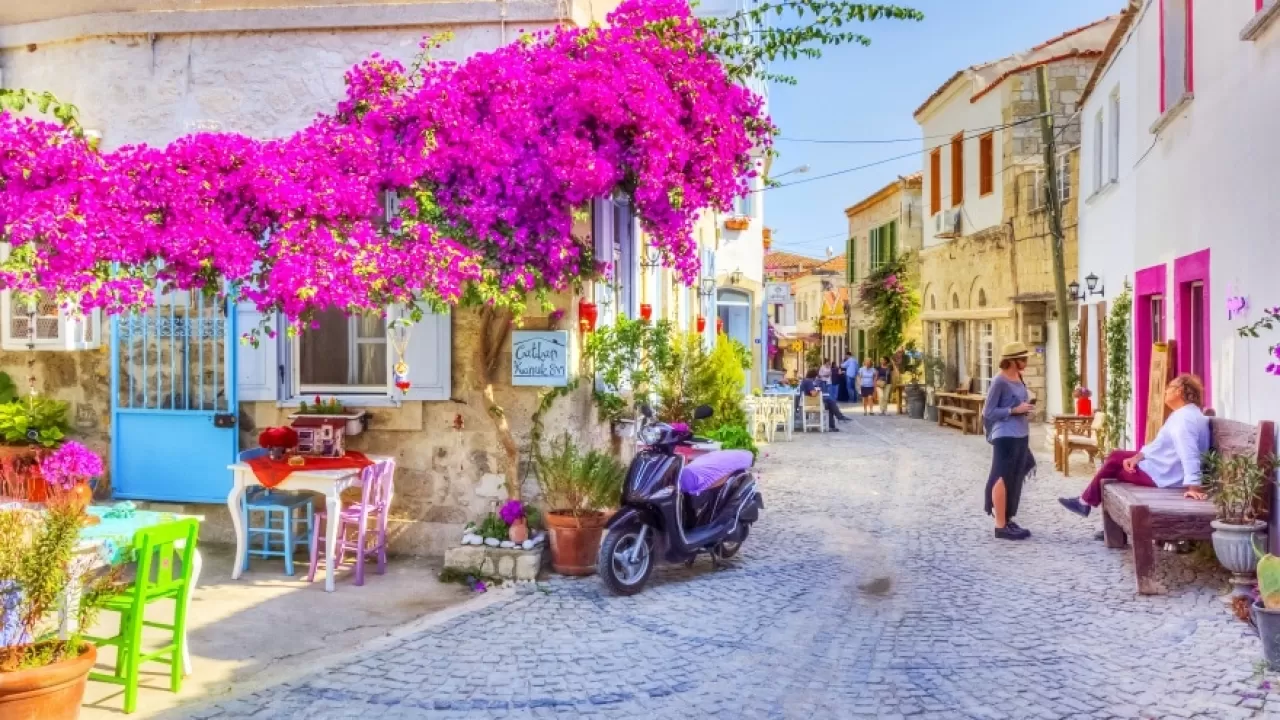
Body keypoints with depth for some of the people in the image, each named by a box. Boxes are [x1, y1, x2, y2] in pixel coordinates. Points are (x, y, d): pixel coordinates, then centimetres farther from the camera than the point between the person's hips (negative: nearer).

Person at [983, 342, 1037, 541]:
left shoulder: (1019, 379, 11)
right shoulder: (999, 382, -13)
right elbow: (988, 412, -14)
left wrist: (1026, 410, 7)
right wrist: (1015, 410, -18)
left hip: (1021, 435, 9)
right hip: (1005, 436, -9)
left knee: (1015, 478, 14)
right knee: (1003, 478, -3)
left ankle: (1006, 518, 27)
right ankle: (1001, 526, 2)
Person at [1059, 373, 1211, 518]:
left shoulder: (1184, 418, -27)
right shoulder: (1184, 413, 11)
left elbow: (1189, 454, -37)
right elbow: (1160, 443, 14)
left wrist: (1193, 486, -45)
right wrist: (1137, 457, 2)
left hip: (1163, 475, -11)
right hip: (1162, 467, 11)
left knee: (1112, 465, 2)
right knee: (1115, 456, 14)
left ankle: (1085, 502, 22)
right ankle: (1085, 501, 18)